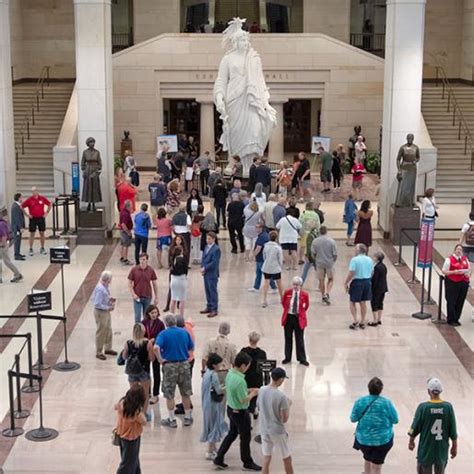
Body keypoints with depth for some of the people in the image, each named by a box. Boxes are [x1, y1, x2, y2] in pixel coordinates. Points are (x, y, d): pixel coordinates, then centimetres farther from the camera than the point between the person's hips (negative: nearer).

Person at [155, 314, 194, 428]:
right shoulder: (184, 332, 1)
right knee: (186, 393, 15)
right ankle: (187, 418, 24)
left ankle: (172, 420, 14)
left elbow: (156, 347, -26)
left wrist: (160, 359, -14)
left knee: (169, 394, 9)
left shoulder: (163, 334, -10)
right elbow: (191, 348, 9)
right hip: (184, 364, 3)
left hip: (170, 365, -3)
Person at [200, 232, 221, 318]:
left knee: (213, 291, -1)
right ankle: (209, 307, 28)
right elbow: (203, 258, 15)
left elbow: (214, 262, -20)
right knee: (207, 291, 16)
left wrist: (205, 268, -16)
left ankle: (214, 310, 6)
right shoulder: (206, 247, 11)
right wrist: (202, 267, -1)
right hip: (206, 273, 8)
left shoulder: (216, 249, -16)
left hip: (212, 274, -8)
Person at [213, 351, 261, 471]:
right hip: (240, 413, -8)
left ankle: (219, 458, 26)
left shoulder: (230, 374, -3)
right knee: (245, 438, 10)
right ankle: (247, 463, 26)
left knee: (232, 434, 22)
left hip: (231, 409, 9)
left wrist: (249, 390, 7)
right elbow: (244, 400, -25)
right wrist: (253, 394, -9)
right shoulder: (240, 380, -32)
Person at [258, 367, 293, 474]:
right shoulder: (281, 396, -22)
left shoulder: (261, 390, -4)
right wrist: (288, 406, 0)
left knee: (266, 460, 12)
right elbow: (285, 419, -17)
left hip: (264, 430, 6)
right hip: (277, 431, -5)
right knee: (287, 459, 13)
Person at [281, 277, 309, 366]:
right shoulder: (287, 292, -5)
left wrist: (301, 312, 8)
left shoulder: (304, 295, -8)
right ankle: (287, 357, 21)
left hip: (299, 319, -1)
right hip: (288, 317, 2)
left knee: (300, 339, 4)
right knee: (288, 338, 10)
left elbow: (306, 306, 8)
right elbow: (283, 302, 12)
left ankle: (302, 359, 12)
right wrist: (287, 309, 10)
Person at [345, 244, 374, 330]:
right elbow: (372, 272, 10)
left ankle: (355, 320, -4)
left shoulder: (354, 260, -15)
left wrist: (346, 283, -8)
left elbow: (351, 273, -18)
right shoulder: (369, 260, 4)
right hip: (367, 282, 6)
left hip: (357, 282, -6)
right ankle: (362, 322, 20)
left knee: (352, 302, 7)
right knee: (363, 302, 15)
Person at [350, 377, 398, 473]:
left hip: (364, 438, 2)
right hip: (382, 439, -2)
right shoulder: (386, 403, -14)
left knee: (367, 460, 27)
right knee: (376, 466, 7)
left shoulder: (360, 402, -10)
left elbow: (353, 419, -4)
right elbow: (395, 420, -6)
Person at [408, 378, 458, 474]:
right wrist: (454, 446, 10)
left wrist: (411, 441, 13)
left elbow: (415, 427, -5)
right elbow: (453, 430, -4)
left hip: (426, 449, -2)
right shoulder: (448, 407, -11)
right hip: (442, 450, 2)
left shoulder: (423, 407, -16)